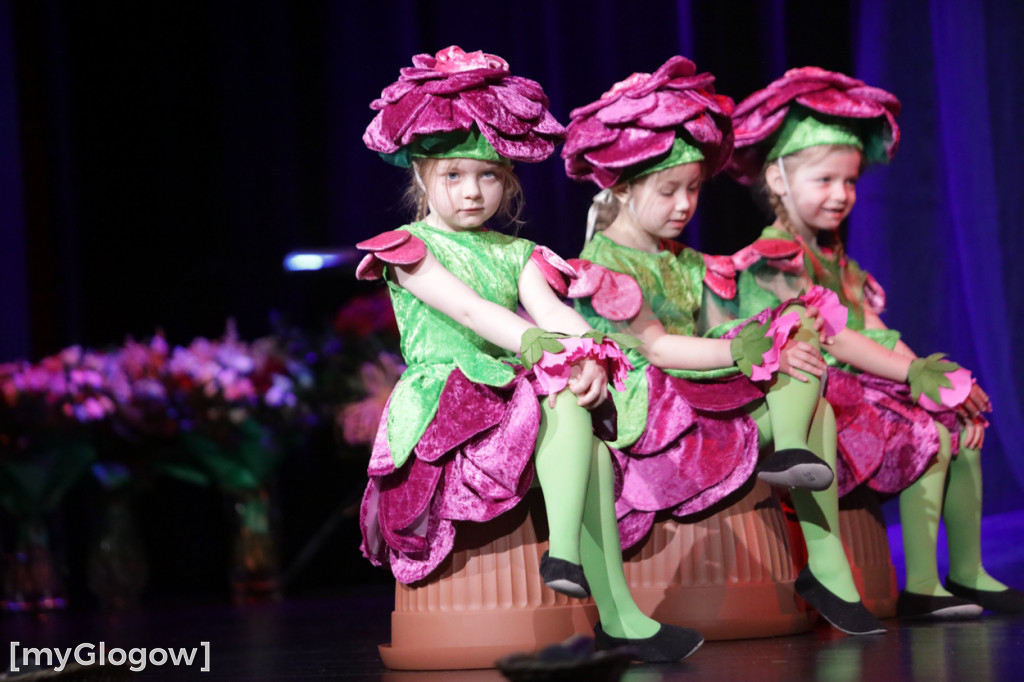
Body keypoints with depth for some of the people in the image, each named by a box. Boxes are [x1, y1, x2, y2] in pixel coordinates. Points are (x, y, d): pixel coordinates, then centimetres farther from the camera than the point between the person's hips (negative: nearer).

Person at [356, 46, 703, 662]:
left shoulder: (517, 254, 20)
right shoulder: (409, 248, 4)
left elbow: (551, 309, 0)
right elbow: (466, 309, -14)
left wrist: (590, 354, -24)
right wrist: (537, 345, -31)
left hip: (515, 399, 6)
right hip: (446, 399, -5)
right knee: (568, 411, -29)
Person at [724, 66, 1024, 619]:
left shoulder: (836, 259, 18)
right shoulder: (773, 258, -11)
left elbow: (875, 333, 10)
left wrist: (926, 375, -6)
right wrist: (911, 373, -19)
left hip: (860, 386, 9)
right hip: (810, 394, -9)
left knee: (962, 432, -1)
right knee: (928, 438, -21)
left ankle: (967, 574, 5)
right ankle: (920, 588, -18)